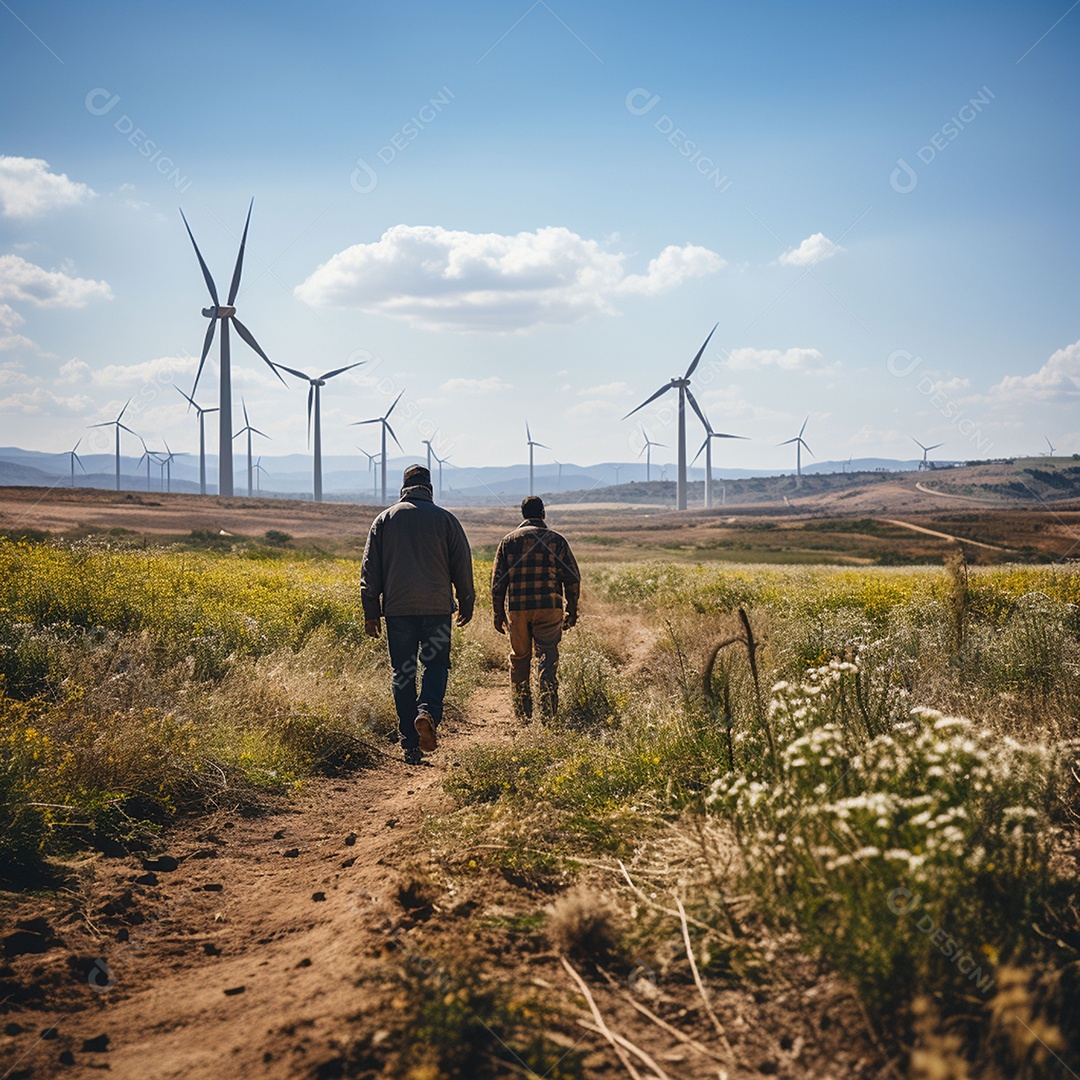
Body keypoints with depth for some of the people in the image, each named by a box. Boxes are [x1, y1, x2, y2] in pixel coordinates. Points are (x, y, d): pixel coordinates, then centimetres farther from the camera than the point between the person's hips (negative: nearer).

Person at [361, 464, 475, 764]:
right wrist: (466, 604, 16)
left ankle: (411, 744, 4)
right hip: (436, 605, -1)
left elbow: (370, 569, 6)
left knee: (403, 672, 6)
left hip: (397, 607, 1)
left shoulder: (385, 519, 8)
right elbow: (462, 566, 6)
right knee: (436, 664, 9)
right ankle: (427, 712, -20)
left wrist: (371, 612, 9)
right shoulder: (445, 519, 4)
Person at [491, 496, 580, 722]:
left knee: (519, 658, 12)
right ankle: (548, 709, -14)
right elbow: (572, 578, 2)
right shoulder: (556, 539, 4)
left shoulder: (509, 540, 7)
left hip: (517, 608, 1)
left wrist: (499, 613, 11)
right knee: (548, 657, 0)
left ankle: (522, 712, 17)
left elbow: (498, 580, 6)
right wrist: (572, 610, 11)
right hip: (549, 607, -1)